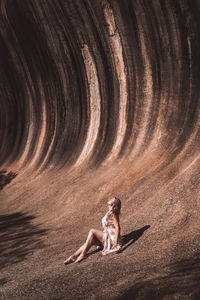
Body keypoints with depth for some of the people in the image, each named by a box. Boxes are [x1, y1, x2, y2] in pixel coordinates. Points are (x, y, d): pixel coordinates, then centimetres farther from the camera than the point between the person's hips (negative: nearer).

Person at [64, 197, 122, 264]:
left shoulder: (113, 214, -16)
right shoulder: (109, 213, 13)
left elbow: (118, 227, -23)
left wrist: (115, 242, -27)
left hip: (112, 238, -9)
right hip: (107, 236, 9)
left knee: (92, 231, -19)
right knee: (90, 241, -4)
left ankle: (83, 254, -16)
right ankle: (74, 256, -7)